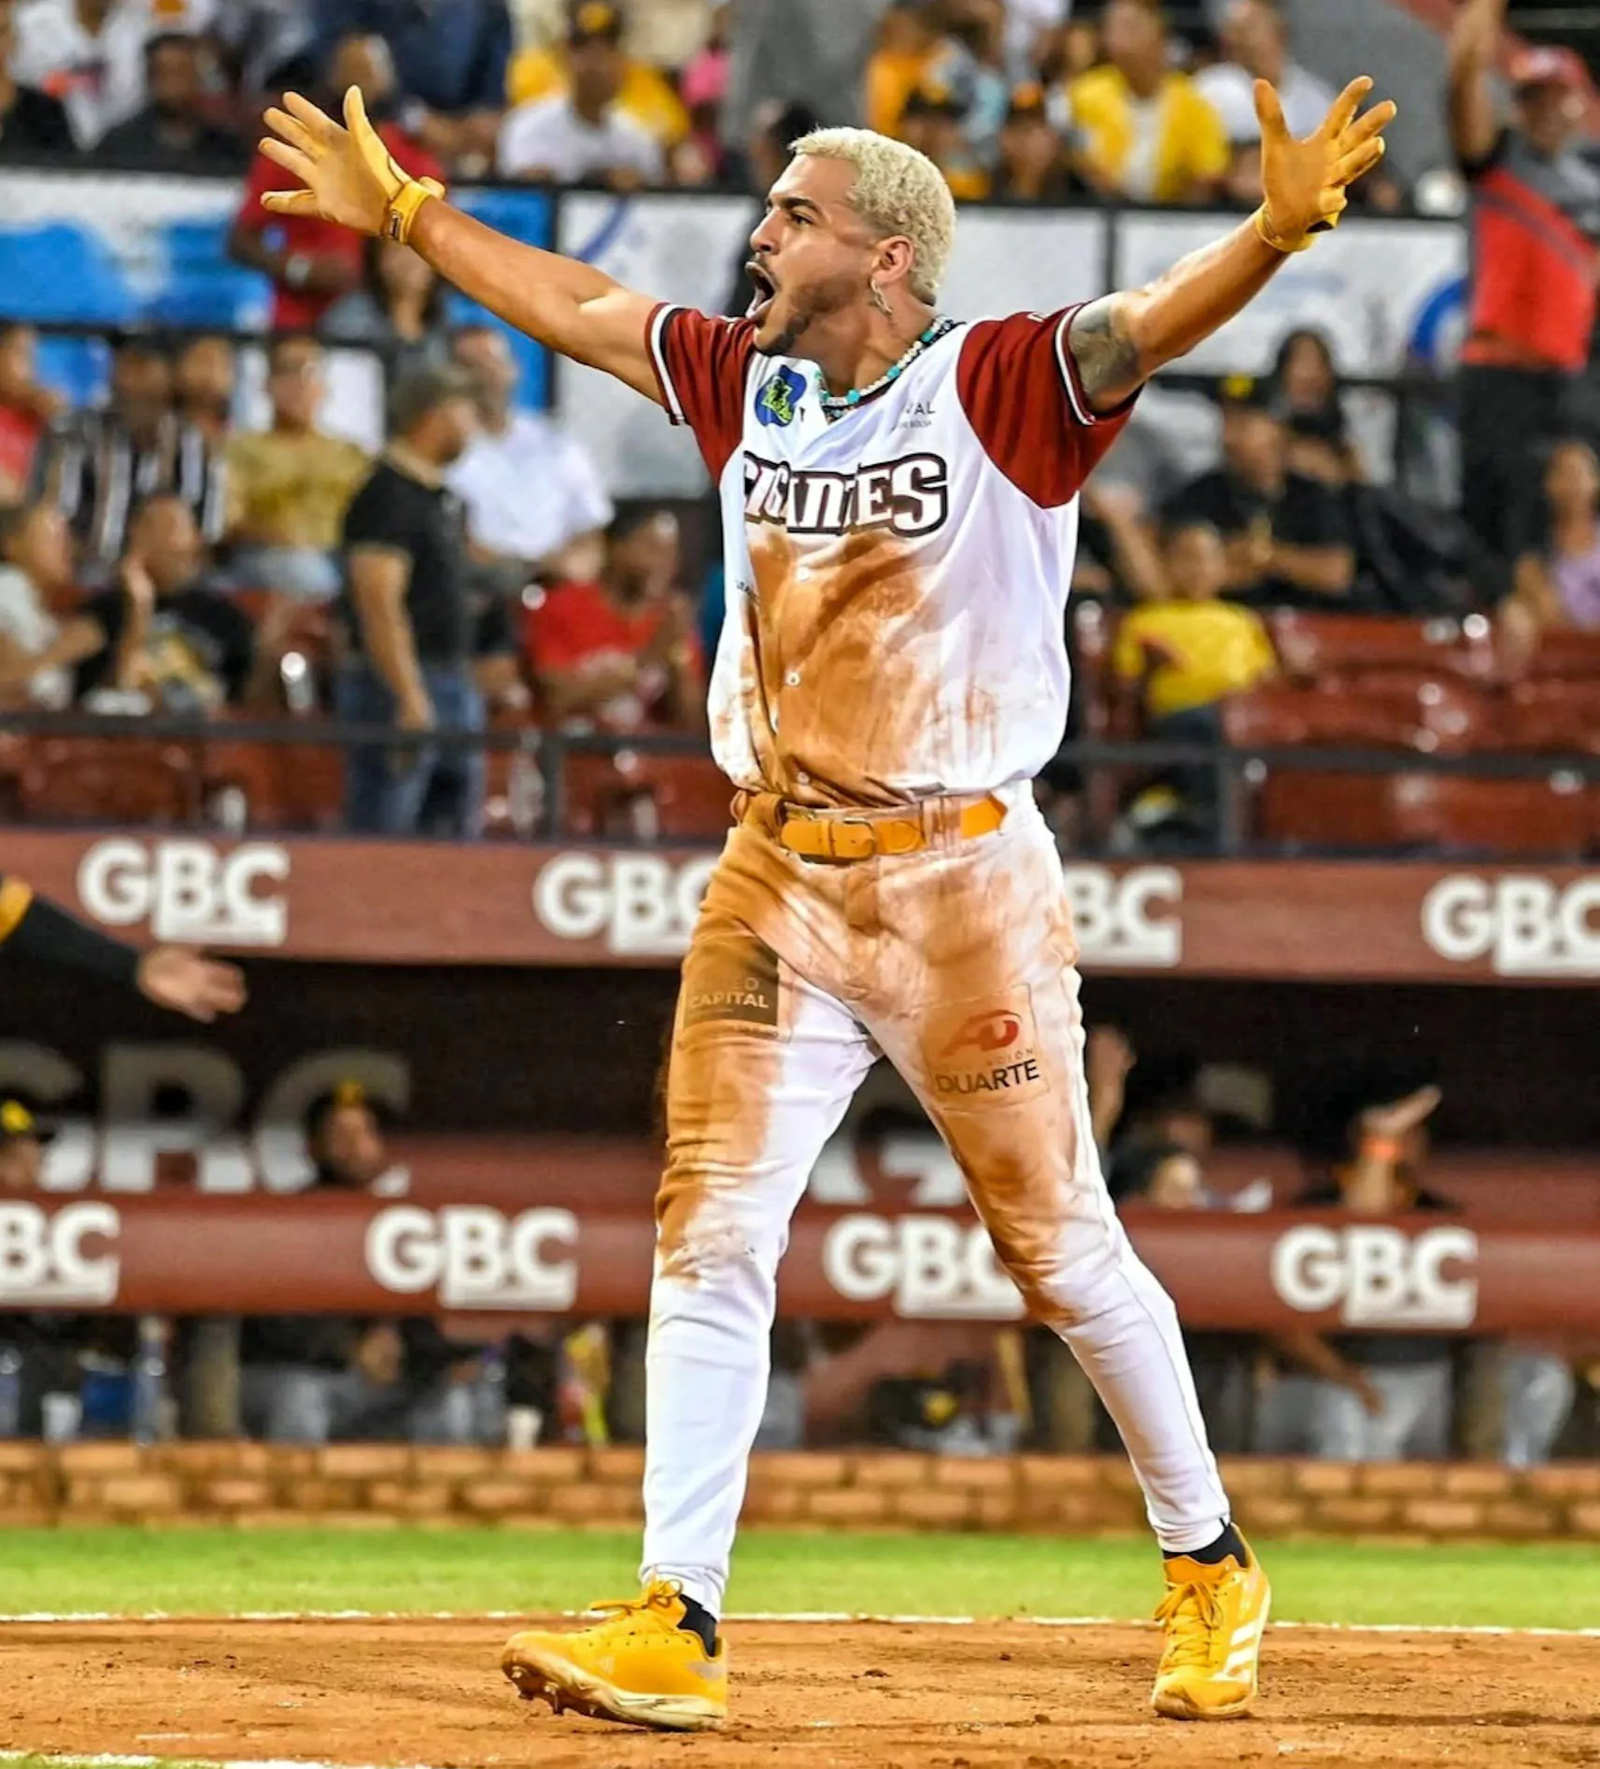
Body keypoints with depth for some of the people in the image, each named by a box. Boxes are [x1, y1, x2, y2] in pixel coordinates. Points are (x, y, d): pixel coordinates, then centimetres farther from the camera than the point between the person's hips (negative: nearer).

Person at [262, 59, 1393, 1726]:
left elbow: (1156, 321, -27)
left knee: (1059, 1243, 3)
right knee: (708, 1235, -2)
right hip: (775, 879, 5)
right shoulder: (745, 379, 8)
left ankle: (1209, 1564, 21)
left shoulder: (1004, 386, -10)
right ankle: (675, 1627, -2)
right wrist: (401, 211, 29)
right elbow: (573, 304, 22)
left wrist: (1281, 226, -45)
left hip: (962, 880, -5)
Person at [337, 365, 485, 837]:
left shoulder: (443, 499, 16)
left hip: (453, 690, 10)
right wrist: (411, 700, -24)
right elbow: (379, 605, -20)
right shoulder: (388, 497, -13)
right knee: (381, 833, -9)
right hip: (402, 688, -10)